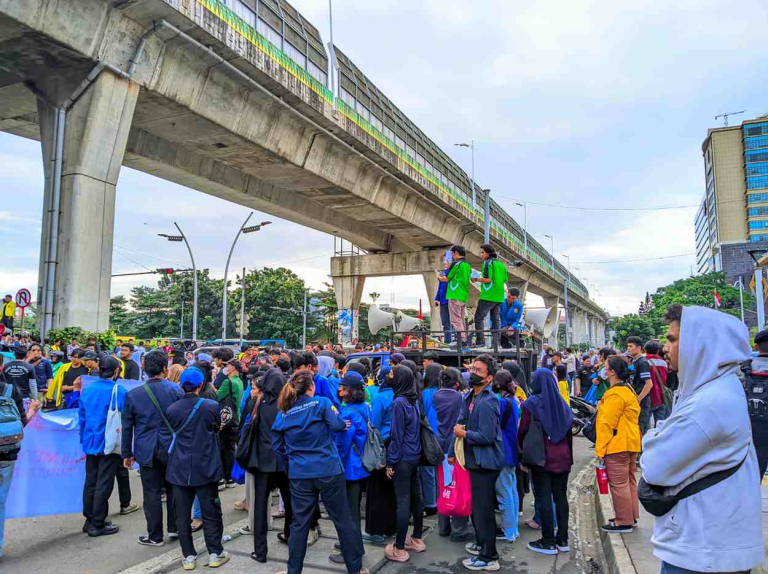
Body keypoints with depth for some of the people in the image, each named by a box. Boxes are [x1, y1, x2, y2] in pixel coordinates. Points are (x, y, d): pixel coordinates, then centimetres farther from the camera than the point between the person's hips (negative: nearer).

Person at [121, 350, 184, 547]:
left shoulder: (132, 394, -5)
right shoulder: (176, 390, -8)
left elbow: (127, 427, 0)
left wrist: (127, 453, 9)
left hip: (146, 450, 0)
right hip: (171, 448, 0)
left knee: (152, 493, 8)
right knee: (173, 488, 18)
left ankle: (155, 536, 17)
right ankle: (174, 527, 25)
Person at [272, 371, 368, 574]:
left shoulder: (283, 413, 4)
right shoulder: (321, 402, -7)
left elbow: (277, 446, 9)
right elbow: (337, 424, -16)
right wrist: (345, 424, 5)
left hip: (299, 474, 3)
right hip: (328, 471, -3)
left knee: (299, 524, 14)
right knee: (343, 520, 10)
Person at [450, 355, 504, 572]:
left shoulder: (486, 402, -24)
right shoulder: (470, 397, 6)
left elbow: (487, 437, -29)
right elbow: (461, 424, 14)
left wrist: (464, 434, -15)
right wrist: (453, 451, 18)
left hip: (485, 462, -10)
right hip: (475, 460, 10)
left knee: (483, 509, 1)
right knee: (476, 506, 23)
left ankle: (488, 557, 14)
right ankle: (481, 543, 40)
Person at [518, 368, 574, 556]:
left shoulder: (532, 403, -10)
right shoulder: (562, 403, 7)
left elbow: (523, 432, -9)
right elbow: (569, 432, 11)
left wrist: (523, 455, 3)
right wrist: (569, 456, 18)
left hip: (541, 458, -5)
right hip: (562, 458, 5)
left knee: (544, 499, 1)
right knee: (561, 497, 12)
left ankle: (548, 542, 6)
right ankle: (562, 540, 19)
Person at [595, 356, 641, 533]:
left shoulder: (615, 394, -20)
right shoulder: (629, 390, 12)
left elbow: (606, 424, -20)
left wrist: (600, 449, -15)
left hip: (617, 445, -10)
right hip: (631, 442, 10)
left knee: (619, 483, -1)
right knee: (629, 480, 18)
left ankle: (624, 522, 7)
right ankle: (631, 515, 29)